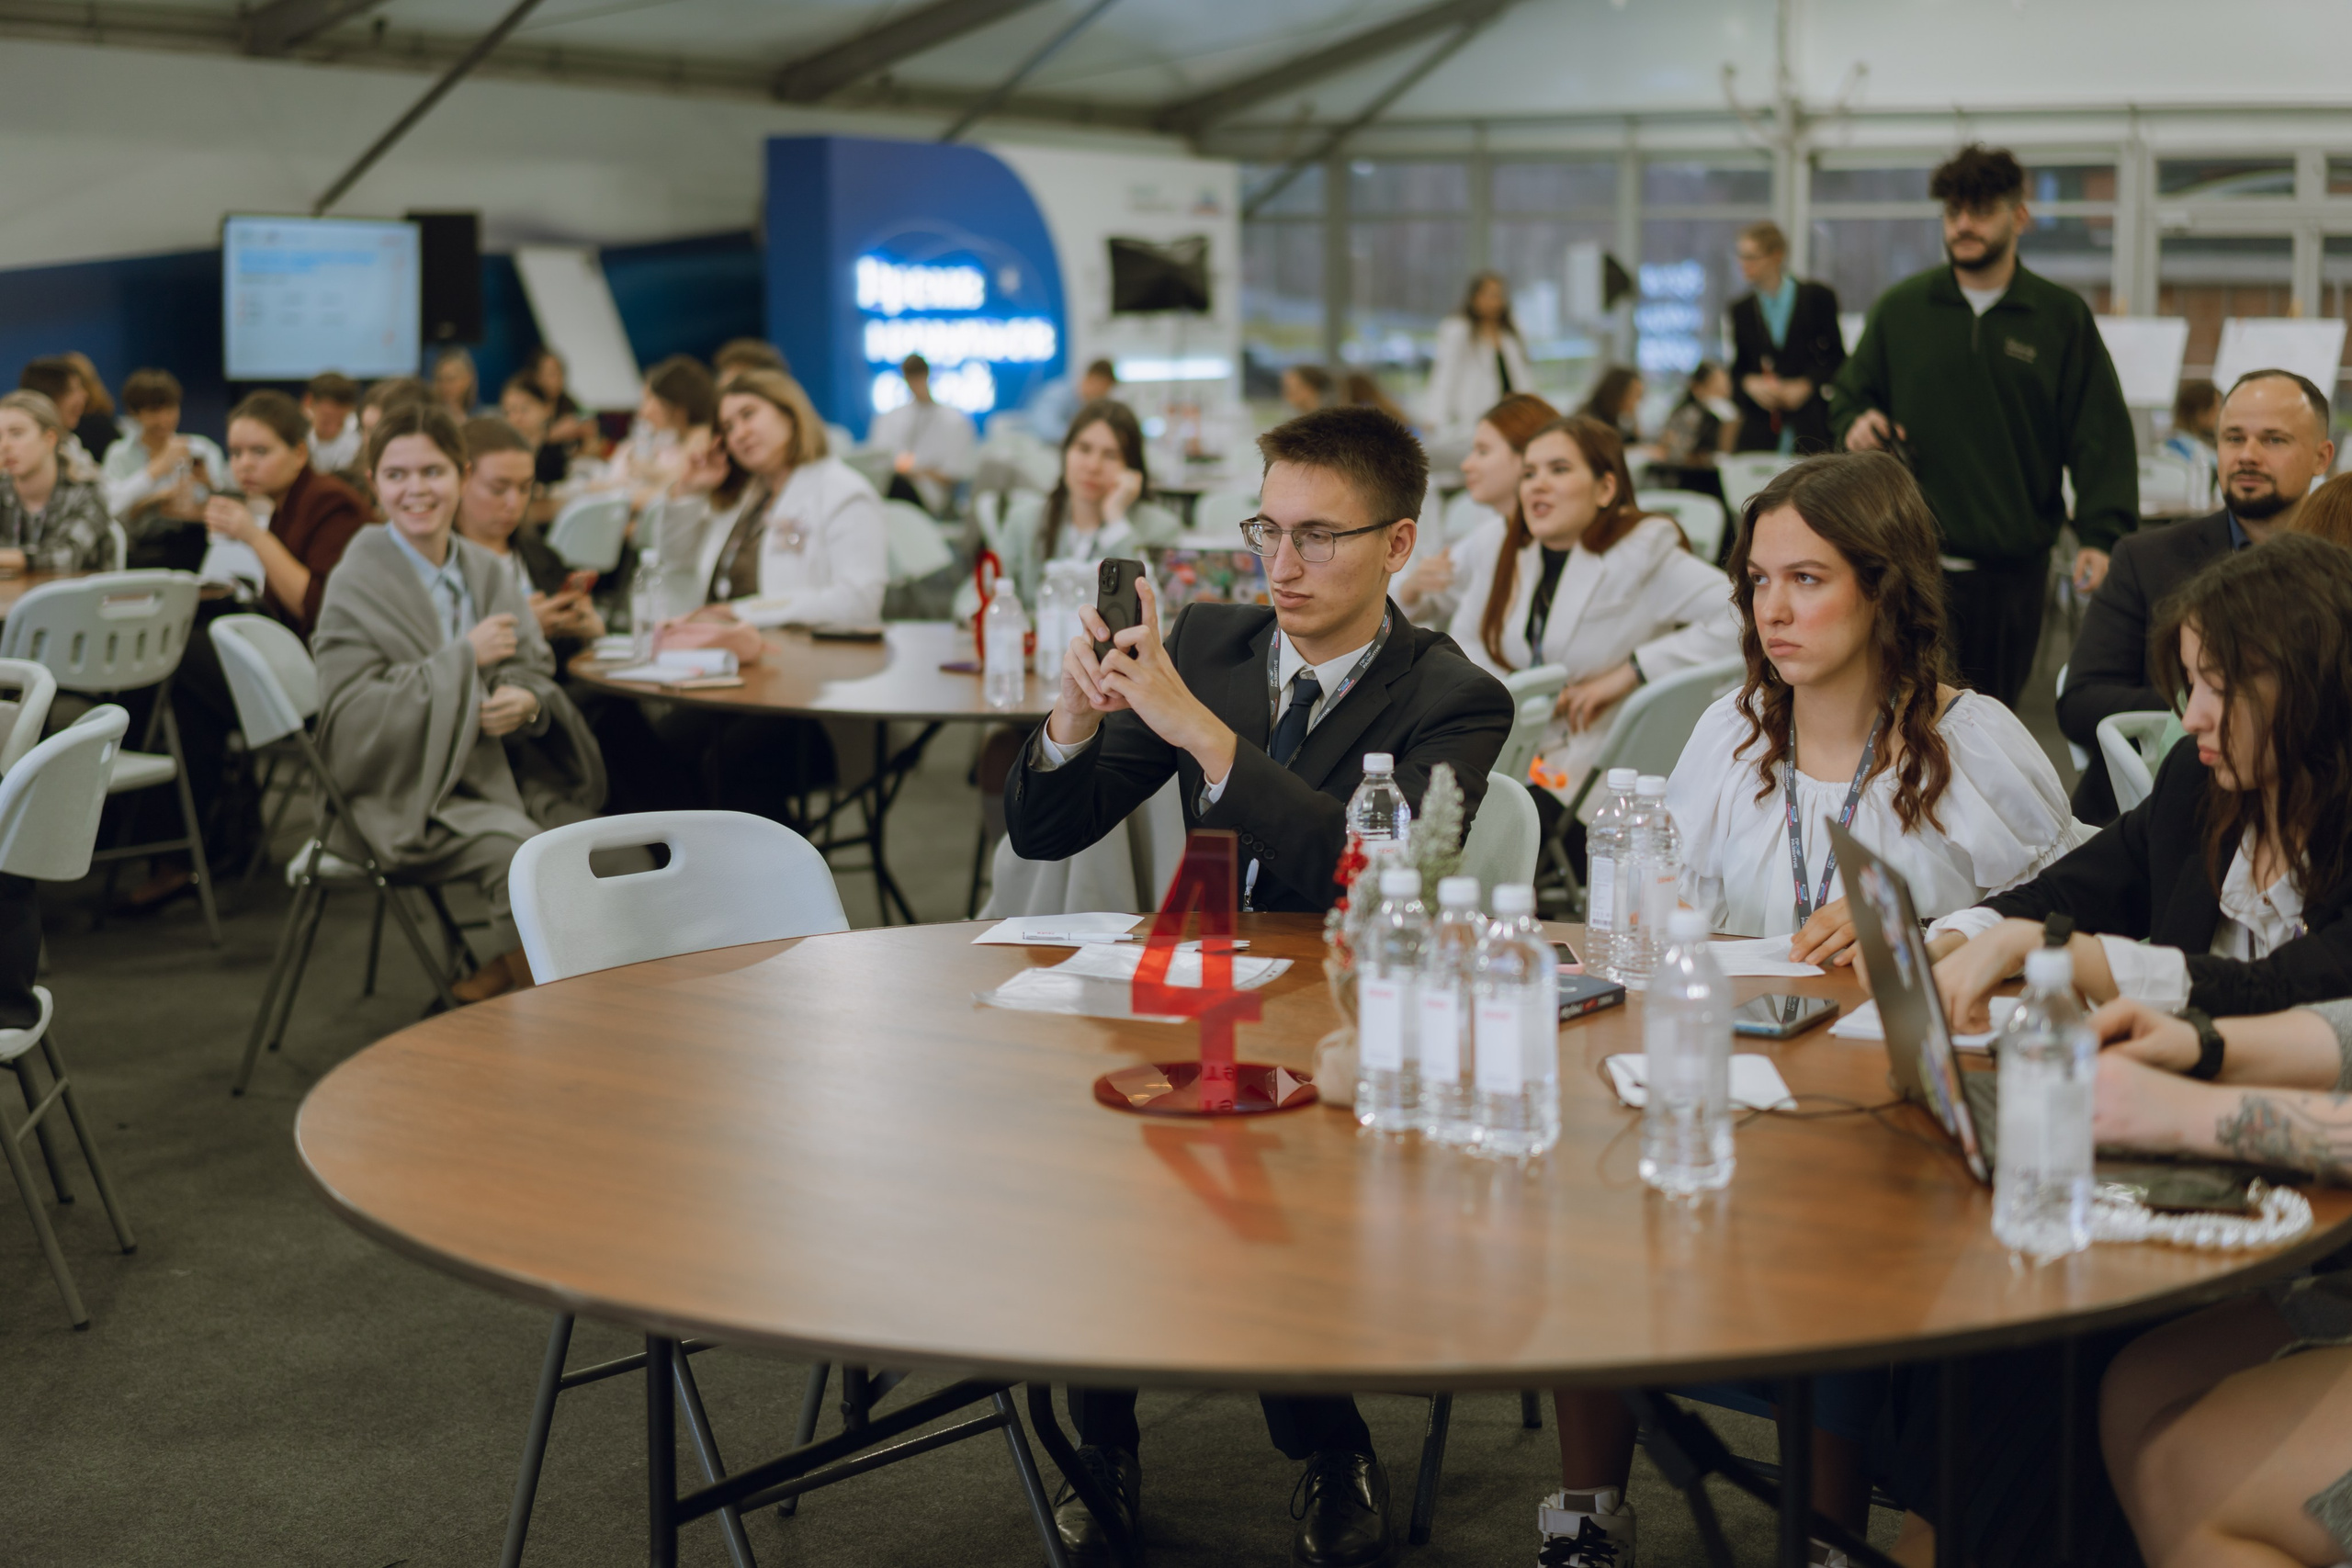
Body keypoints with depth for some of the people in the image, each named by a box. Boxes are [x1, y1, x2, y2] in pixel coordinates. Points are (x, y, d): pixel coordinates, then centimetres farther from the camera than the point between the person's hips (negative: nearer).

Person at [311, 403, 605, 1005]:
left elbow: (535, 673, 13)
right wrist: (464, 657, -17)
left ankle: (497, 976, -5)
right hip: (405, 796, -5)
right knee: (522, 853, -30)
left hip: (498, 771, 6)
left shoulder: (485, 570, 11)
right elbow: (352, 714, -14)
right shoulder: (359, 584, -6)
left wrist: (527, 703, -13)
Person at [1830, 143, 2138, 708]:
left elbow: (2101, 438, 2)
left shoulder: (2062, 316, 6)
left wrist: (2101, 535, -10)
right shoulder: (1899, 308, 9)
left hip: (2013, 564, 0)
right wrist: (1855, 425, -6)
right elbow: (1850, 395, 19)